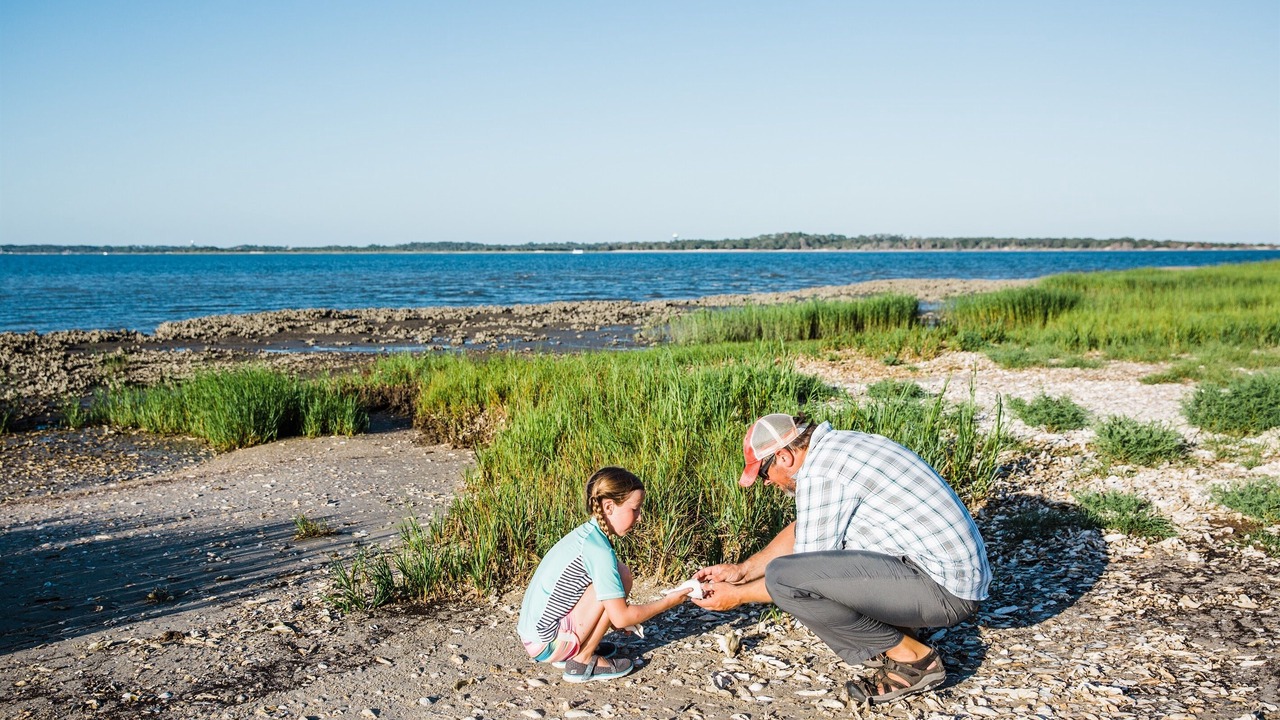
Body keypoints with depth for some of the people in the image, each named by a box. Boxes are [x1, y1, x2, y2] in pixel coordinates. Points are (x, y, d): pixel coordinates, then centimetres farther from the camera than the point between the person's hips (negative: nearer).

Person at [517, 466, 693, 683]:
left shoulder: (584, 534, 8)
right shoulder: (598, 550, -19)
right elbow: (621, 618, -18)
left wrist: (615, 616, 15)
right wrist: (667, 602, -8)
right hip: (547, 645, -9)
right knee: (621, 574, -13)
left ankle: (578, 649, 13)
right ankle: (583, 661, -4)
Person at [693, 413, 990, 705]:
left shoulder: (819, 472, -15)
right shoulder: (839, 444, 14)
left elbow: (808, 572, -9)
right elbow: (800, 528, 25)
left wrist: (738, 595, 3)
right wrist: (743, 569, 22)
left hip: (943, 587, -10)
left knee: (782, 577, -20)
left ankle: (910, 657, -5)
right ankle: (894, 634, 13)